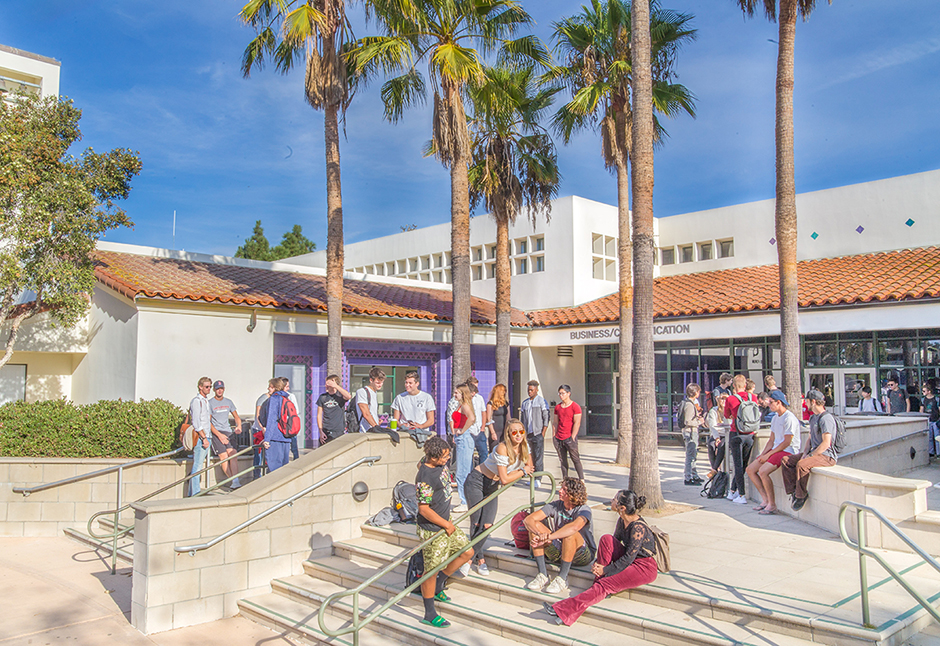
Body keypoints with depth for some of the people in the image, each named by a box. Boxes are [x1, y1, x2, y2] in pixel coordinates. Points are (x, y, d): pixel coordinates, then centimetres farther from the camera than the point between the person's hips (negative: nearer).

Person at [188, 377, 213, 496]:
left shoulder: (206, 401, 18)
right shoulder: (196, 401, -10)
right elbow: (196, 423, -16)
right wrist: (204, 438, -18)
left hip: (206, 437, 9)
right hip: (200, 438, -9)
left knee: (200, 465, 11)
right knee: (197, 466, -6)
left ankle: (194, 492, 16)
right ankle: (195, 493, -3)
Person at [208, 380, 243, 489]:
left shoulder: (228, 402, 15)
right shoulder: (210, 403, 0)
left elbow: (236, 416, 19)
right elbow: (207, 422, -4)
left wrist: (238, 426, -3)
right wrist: (219, 435, -12)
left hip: (227, 432, 3)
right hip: (215, 432, -3)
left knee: (232, 453, -15)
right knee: (224, 456, -14)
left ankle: (235, 482, -20)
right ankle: (233, 480, -8)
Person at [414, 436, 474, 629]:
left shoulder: (439, 462, -3)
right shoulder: (425, 479, -29)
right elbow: (424, 509, -25)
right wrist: (446, 525, -13)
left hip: (445, 522, 9)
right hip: (432, 530, -9)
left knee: (467, 552, 14)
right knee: (432, 570, 1)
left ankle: (438, 586, 31)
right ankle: (429, 614, 18)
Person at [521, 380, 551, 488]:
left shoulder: (542, 401, -2)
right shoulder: (525, 403, 15)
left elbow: (546, 417, -5)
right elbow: (522, 419, 20)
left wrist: (543, 433, -11)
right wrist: (523, 433, 12)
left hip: (538, 434, -6)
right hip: (528, 434, 6)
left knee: (538, 457, -7)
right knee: (530, 457, 7)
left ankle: (538, 479, -6)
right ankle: (532, 478, 14)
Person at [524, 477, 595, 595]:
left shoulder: (584, 510, -17)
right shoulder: (556, 505, -3)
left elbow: (574, 527, -41)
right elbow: (529, 519, -14)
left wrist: (548, 538, -46)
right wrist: (541, 535, -34)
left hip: (582, 556, -5)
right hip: (559, 553, 5)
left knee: (570, 534, -35)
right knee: (535, 526, -14)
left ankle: (562, 579, -25)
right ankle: (542, 575, -17)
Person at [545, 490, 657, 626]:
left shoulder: (638, 527, -24)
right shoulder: (622, 520, 2)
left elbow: (629, 557, -22)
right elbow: (613, 545, 10)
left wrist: (606, 570, -15)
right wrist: (598, 564, -4)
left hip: (645, 568, -8)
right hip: (631, 560, 8)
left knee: (606, 584, -23)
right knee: (606, 539, -14)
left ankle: (564, 611, -26)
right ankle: (598, 587, -11)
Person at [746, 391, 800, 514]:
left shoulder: (789, 418, -14)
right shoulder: (775, 418, 15)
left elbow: (787, 442, -18)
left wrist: (769, 454, -17)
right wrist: (763, 454, 3)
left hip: (788, 452, -10)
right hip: (775, 450, 10)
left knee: (763, 471, -27)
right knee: (750, 469, 0)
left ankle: (772, 505, -15)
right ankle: (765, 500, 3)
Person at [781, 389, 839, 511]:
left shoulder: (826, 418, -16)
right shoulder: (813, 417, 17)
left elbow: (826, 443, -22)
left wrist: (810, 456, -18)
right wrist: (805, 453, 4)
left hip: (827, 456, -10)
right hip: (815, 452, 10)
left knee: (802, 465, -34)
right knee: (786, 460, -3)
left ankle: (801, 495, -18)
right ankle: (794, 490, -8)